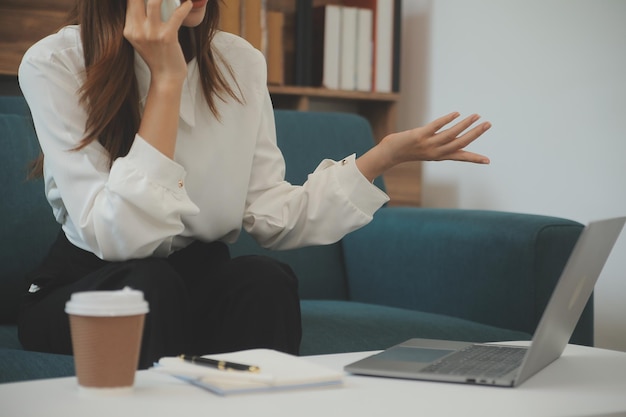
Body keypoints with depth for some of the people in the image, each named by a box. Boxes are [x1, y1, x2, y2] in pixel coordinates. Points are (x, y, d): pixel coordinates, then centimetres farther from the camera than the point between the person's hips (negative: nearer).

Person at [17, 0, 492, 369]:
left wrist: (386, 154, -12)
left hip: (203, 281, 3)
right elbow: (122, 239, -25)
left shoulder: (240, 62, -3)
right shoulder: (55, 65, -16)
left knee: (265, 279, -27)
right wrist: (166, 79, -27)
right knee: (150, 285, -33)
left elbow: (271, 216, -6)